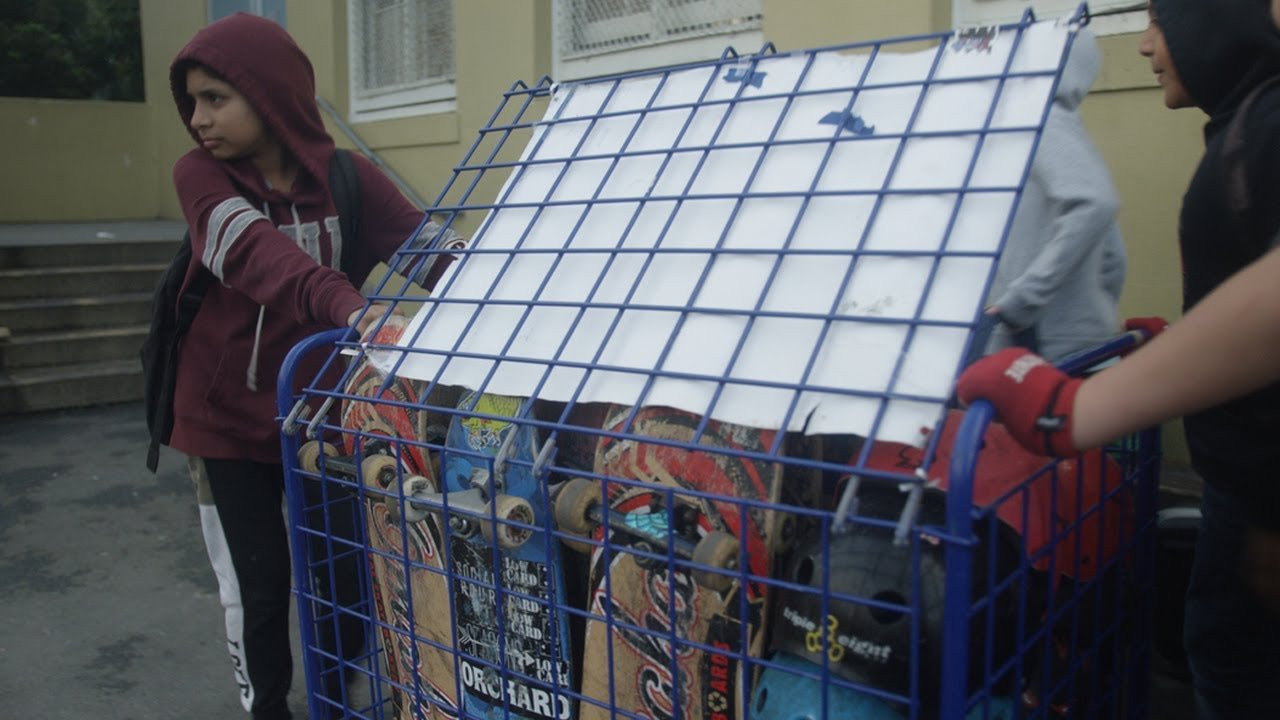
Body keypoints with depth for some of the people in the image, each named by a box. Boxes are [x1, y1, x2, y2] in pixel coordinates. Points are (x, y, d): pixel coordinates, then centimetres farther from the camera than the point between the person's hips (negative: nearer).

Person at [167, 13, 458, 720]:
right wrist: (348, 306, -52)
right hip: (225, 420, -1)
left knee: (345, 572, 8)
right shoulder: (201, 176, -12)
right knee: (257, 585, 6)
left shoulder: (349, 180, -8)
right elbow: (258, 253, -33)